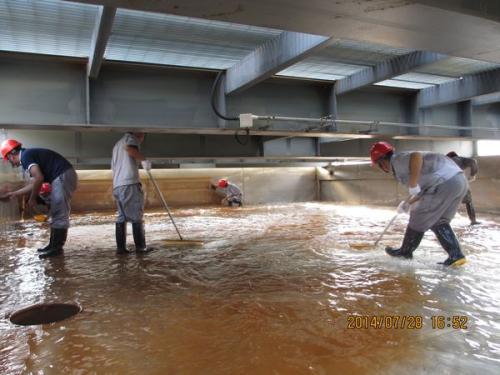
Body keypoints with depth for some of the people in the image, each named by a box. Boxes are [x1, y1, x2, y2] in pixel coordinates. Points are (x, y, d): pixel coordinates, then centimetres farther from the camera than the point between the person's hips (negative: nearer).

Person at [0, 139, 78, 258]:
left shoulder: (25, 156, -6)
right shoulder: (30, 155, 24)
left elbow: (39, 178, -18)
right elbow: (33, 184, 30)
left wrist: (32, 199, -6)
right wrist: (15, 193, 37)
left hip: (63, 177, -10)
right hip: (63, 177, 10)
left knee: (60, 214, -5)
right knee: (56, 214, 16)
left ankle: (57, 248, 2)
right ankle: (53, 244, 23)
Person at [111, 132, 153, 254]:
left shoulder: (117, 144, 30)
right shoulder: (131, 137, 4)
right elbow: (130, 149, -21)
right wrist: (144, 159, -10)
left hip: (117, 186, 8)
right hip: (129, 184, -8)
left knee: (122, 217, 8)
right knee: (137, 216, -4)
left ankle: (120, 247, 6)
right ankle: (140, 247, -2)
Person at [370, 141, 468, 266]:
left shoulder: (397, 160, -4)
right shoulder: (406, 160, 25)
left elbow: (416, 156, -27)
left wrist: (412, 185, -22)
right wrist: (408, 202, 38)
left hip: (446, 183, -10)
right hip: (460, 180, 10)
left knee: (419, 219, 7)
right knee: (438, 222, 20)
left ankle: (405, 252, 24)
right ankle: (456, 255, 16)